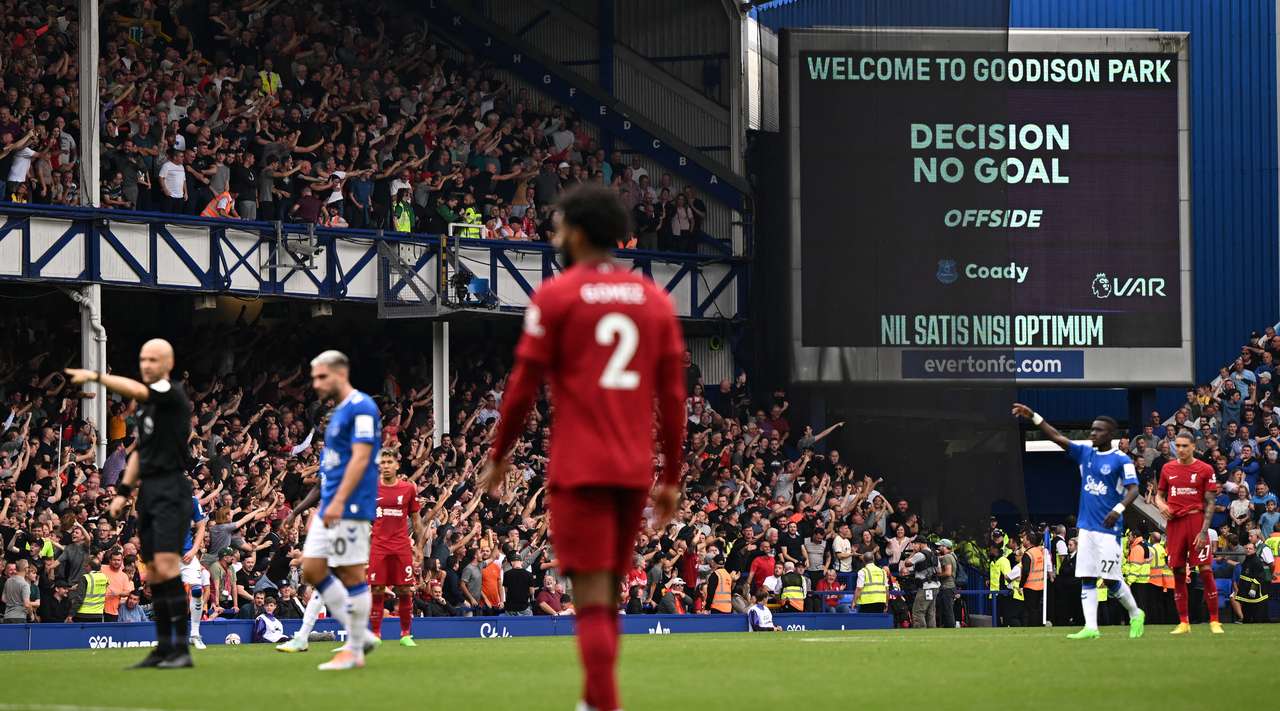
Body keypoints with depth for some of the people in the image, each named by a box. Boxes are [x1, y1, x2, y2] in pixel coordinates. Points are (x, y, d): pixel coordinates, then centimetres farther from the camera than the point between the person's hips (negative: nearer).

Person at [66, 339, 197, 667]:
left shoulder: (173, 394, -8)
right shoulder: (145, 403, 18)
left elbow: (136, 390, -27)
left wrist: (96, 376, -31)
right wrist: (123, 490, 19)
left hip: (171, 489, -9)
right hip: (148, 490, 9)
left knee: (167, 565, -17)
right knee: (153, 572, 7)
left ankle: (182, 649, -18)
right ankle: (163, 647, 11)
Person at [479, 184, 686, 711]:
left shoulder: (556, 296, -3)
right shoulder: (655, 299, 11)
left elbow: (523, 386, -4)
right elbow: (673, 396, 9)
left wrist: (499, 456, 8)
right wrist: (671, 479, 14)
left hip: (579, 470, -5)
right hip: (635, 469, 5)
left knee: (592, 598, -8)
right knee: (608, 595, 16)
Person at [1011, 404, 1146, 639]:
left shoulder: (1121, 460, -6)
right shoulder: (1085, 453, 11)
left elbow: (1133, 489, -15)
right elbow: (1058, 437, 7)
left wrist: (1119, 509, -32)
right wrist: (1034, 417, -1)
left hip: (1108, 527, -6)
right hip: (1086, 526, 6)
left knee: (1110, 578, -4)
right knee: (1086, 578, 0)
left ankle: (1135, 615, 18)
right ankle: (1091, 628, -1)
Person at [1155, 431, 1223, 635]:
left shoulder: (1205, 470, 0)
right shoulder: (1167, 469, 11)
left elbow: (1210, 503, -2)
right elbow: (1159, 494, 20)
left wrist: (1204, 531, -11)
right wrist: (1161, 504, -4)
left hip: (1196, 521, -3)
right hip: (1174, 522, 3)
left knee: (1206, 571, -8)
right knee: (1178, 573, 3)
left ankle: (1214, 621, -4)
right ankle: (1183, 623, 9)